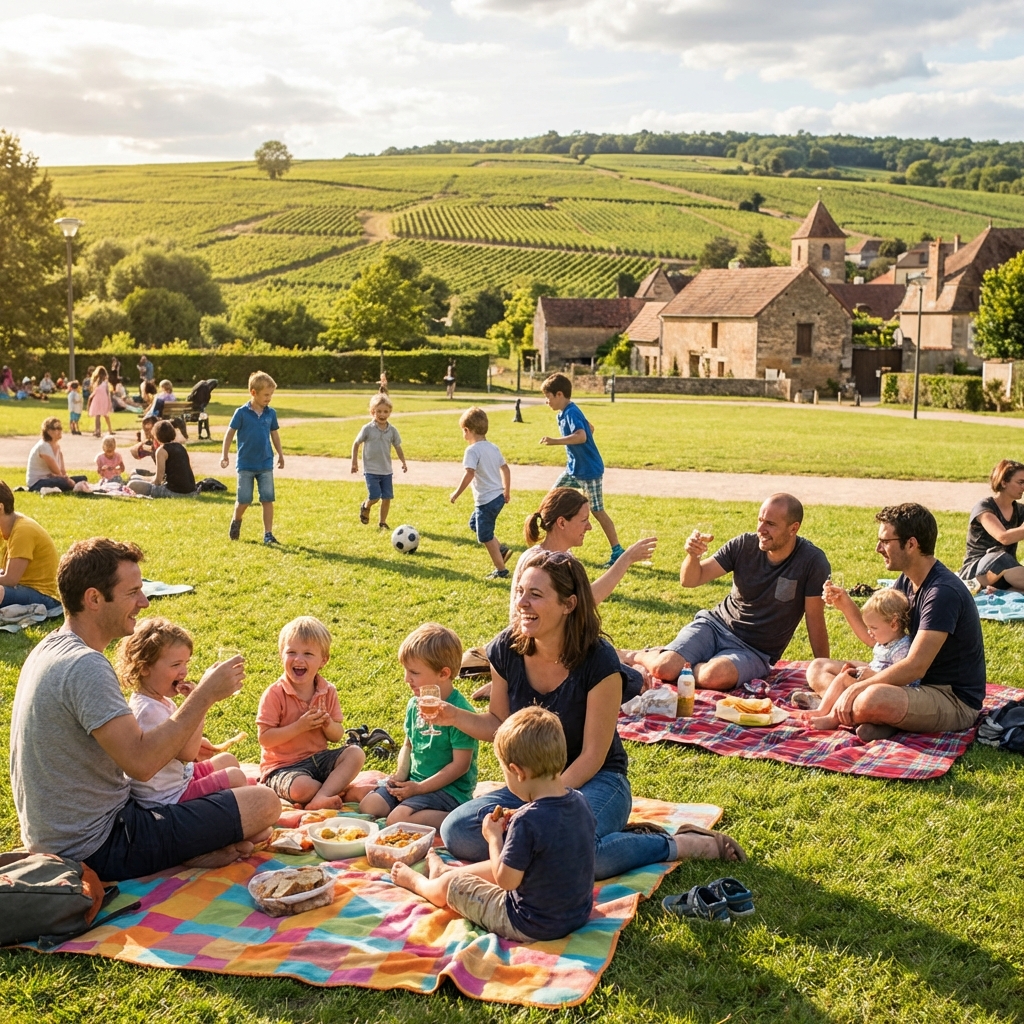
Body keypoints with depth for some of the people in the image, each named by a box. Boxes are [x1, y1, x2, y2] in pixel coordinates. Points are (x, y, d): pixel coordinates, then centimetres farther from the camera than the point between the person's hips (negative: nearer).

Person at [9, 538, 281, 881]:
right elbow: (141, 762, -31)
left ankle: (186, 852, 5)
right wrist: (205, 695, -22)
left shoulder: (49, 650, 8)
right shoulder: (86, 667, -24)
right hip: (99, 848, -10)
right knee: (264, 803, -12)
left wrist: (184, 746, 5)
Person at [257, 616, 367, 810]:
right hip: (283, 766, -5)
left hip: (318, 758, 5)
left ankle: (321, 798, -30)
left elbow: (337, 736, 7)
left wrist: (328, 725, -16)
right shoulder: (274, 694, -13)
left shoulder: (327, 692, 2)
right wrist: (299, 726, -23)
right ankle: (336, 789, -7)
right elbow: (264, 738, -16)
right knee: (300, 788, -36)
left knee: (356, 753, -17)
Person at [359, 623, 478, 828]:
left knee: (398, 819, -25)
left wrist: (419, 788, -18)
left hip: (448, 787, -8)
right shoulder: (414, 705, 5)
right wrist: (401, 773, -2)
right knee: (367, 806, -6)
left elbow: (460, 765, -19)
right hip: (414, 780, 8)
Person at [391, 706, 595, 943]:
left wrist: (494, 838, -8)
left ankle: (417, 882, 48)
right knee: (503, 865, 31)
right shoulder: (580, 802, -7)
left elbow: (506, 880, -22)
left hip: (530, 927, -7)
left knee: (449, 885, 14)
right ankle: (445, 870, 57)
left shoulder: (528, 821, -31)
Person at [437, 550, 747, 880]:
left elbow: (592, 756, -15)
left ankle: (680, 844, -12)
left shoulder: (599, 662, -20)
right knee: (457, 832, -21)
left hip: (596, 782, -5)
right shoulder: (506, 649, -7)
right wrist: (454, 716, -13)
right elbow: (499, 725, 6)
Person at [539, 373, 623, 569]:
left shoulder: (571, 413, -21)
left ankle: (618, 551, 4)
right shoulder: (563, 413, 8)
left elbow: (581, 436, -39)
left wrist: (555, 441, -43)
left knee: (597, 511, -4)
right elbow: (589, 428, 21)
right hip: (573, 469, 10)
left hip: (590, 471, -10)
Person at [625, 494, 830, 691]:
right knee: (663, 668, -23)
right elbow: (690, 580, -5)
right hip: (715, 624, 2)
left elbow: (815, 621, -8)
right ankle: (636, 656, 11)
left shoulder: (812, 562, -14)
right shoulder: (744, 545, -6)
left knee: (714, 676, -34)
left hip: (755, 651, -2)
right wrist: (693, 555, -27)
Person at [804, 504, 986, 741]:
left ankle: (834, 716, -9)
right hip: (918, 685, 10)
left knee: (871, 699, -40)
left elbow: (915, 667, -28)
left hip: (956, 701, -10)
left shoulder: (943, 592, -23)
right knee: (818, 672, 6)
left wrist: (857, 688, -25)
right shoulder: (907, 581, 6)